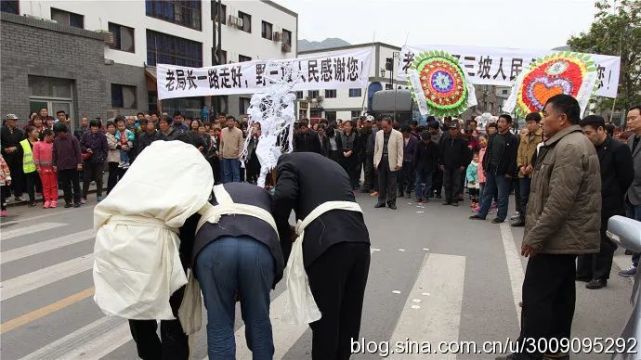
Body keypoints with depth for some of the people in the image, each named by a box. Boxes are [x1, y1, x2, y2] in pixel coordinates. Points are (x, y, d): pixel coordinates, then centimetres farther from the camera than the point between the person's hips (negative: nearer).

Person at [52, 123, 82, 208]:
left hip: (73, 166, -3)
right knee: (65, 185, 8)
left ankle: (77, 201, 12)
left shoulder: (73, 139, -6)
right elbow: (54, 153, 10)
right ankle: (68, 201, 16)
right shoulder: (56, 141, 4)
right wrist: (55, 164, 7)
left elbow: (78, 152, -6)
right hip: (61, 167, 4)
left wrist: (79, 163, -9)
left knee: (76, 184, 4)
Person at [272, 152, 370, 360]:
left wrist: (284, 235, 9)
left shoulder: (288, 162, 13)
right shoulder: (332, 165, 33)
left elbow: (283, 196, -7)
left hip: (327, 242, -7)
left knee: (324, 315, 11)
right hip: (359, 238, 7)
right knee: (350, 312, 21)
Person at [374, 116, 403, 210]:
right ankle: (381, 201, 17)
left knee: (392, 184, 2)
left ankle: (391, 202, 12)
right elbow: (376, 149, 12)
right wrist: (375, 162, 8)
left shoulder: (398, 135, -2)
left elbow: (400, 150, -3)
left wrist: (399, 163, -8)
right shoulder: (378, 134, 9)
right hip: (381, 161, 3)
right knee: (381, 183, 8)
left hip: (392, 162, -3)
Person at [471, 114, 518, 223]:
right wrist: (485, 167, 9)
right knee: (487, 193, 13)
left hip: (502, 172, -6)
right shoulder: (493, 136, 11)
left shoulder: (513, 139, -8)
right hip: (490, 170, 6)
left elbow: (513, 157, -12)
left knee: (502, 196, 3)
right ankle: (481, 214, 21)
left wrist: (509, 172, -15)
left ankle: (501, 216, 13)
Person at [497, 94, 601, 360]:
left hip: (559, 236, -11)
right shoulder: (573, 143, 16)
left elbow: (560, 201, -26)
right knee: (560, 292, 17)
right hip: (567, 236, 11)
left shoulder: (569, 148, -20)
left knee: (536, 294, -6)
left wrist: (535, 236, -21)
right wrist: (539, 234, 21)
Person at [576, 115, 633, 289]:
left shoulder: (619, 149, -13)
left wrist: (613, 197, -1)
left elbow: (627, 177, -10)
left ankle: (600, 277, 17)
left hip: (608, 205, -7)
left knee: (604, 241, 4)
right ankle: (584, 273, 25)